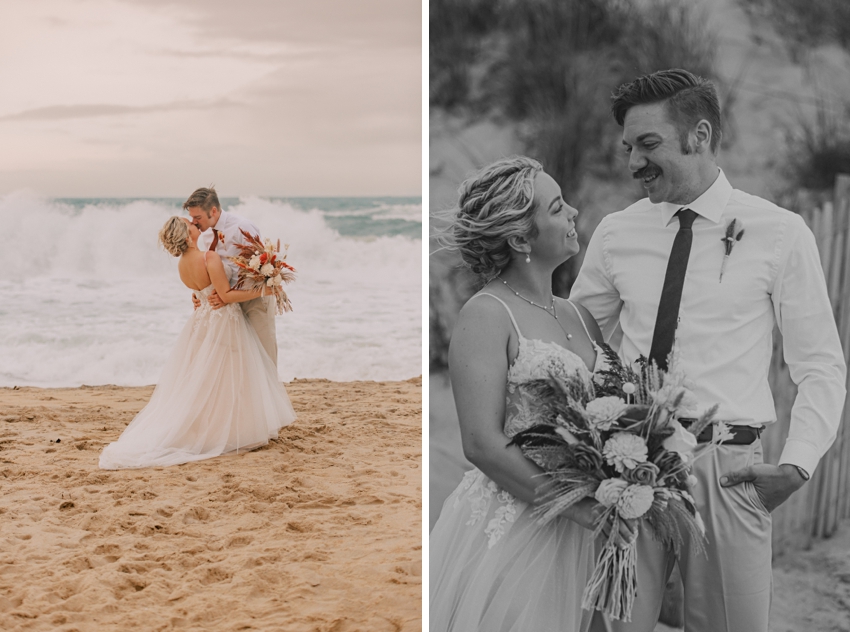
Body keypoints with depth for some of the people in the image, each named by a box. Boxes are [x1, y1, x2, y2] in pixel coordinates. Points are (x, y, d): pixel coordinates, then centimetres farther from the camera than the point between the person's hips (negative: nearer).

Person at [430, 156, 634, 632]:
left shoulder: (579, 316, 11)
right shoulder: (486, 315, -9)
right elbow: (482, 444, -16)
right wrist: (576, 504, -18)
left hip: (576, 537, 6)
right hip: (510, 528, -6)